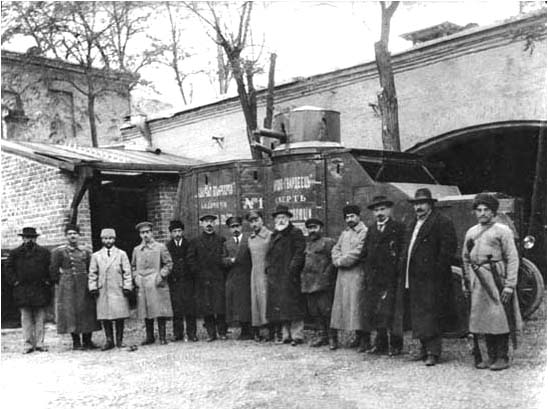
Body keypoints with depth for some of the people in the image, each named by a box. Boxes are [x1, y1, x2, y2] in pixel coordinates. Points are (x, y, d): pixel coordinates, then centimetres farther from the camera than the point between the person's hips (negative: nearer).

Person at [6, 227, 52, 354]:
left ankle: (39, 343, 6)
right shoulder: (15, 253, 7)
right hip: (22, 290, 0)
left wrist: (48, 281, 0)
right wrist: (14, 281, -1)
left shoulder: (44, 252, 8)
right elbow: (8, 267, 9)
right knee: (26, 318, 1)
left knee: (40, 318, 1)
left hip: (40, 289, 0)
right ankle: (28, 344, 5)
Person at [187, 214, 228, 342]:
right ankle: (211, 333, 8)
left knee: (220, 306, -5)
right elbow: (191, 259, 7)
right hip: (202, 280, 1)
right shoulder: (195, 241, 9)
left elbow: (225, 258, 6)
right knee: (206, 308, 0)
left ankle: (222, 332, 6)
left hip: (218, 279, -1)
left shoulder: (221, 240, 9)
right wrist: (197, 272, 0)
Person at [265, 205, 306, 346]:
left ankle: (297, 335, -4)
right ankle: (286, 335, 13)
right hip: (276, 277, 7)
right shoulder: (274, 236, 20)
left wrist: (292, 268, -16)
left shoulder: (295, 233, -1)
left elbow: (300, 252, -9)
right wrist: (268, 268, 11)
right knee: (280, 307, 7)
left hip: (290, 276, -7)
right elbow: (269, 254, 25)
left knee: (293, 305, -8)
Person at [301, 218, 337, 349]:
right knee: (314, 311, 8)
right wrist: (303, 276, 14)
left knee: (326, 309, -8)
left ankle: (332, 337, -1)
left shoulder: (328, 242, -2)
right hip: (309, 284, 8)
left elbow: (333, 262, -8)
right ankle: (322, 336, 16)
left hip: (323, 283, -7)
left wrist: (325, 276, -15)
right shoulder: (308, 244, 21)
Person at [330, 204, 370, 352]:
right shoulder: (344, 233, 19)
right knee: (346, 304, 9)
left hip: (357, 274, -8)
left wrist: (341, 261, -9)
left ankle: (365, 340, -3)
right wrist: (339, 261, -4)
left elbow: (358, 252, -16)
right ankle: (358, 336, 19)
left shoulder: (364, 232, -6)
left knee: (358, 304, -9)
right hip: (343, 274, 8)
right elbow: (335, 250, 16)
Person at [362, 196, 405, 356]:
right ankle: (381, 344, 16)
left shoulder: (399, 228, 0)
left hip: (391, 277, -6)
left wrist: (398, 272, -10)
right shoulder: (370, 229, 18)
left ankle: (395, 345, 3)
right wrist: (368, 272, 8)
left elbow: (403, 252, -5)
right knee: (373, 311, 6)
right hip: (373, 279, 6)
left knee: (389, 311, -7)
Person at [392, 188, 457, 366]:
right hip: (413, 278, 8)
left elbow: (448, 248, -14)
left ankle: (433, 352, -2)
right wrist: (405, 270, 15)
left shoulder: (442, 223, -7)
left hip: (431, 278, -8)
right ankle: (425, 349, 21)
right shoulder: (413, 224, 20)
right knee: (418, 316, 12)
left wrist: (437, 270, -17)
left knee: (431, 316, -7)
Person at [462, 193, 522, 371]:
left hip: (496, 278, -5)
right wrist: (469, 280, 13)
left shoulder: (502, 231, -3)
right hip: (478, 281, 5)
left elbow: (512, 259, -7)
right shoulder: (471, 232, 13)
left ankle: (502, 358, 6)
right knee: (483, 319, 8)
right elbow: (466, 258, 21)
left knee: (500, 318, -3)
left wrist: (509, 286, -13)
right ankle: (491, 356, 18)